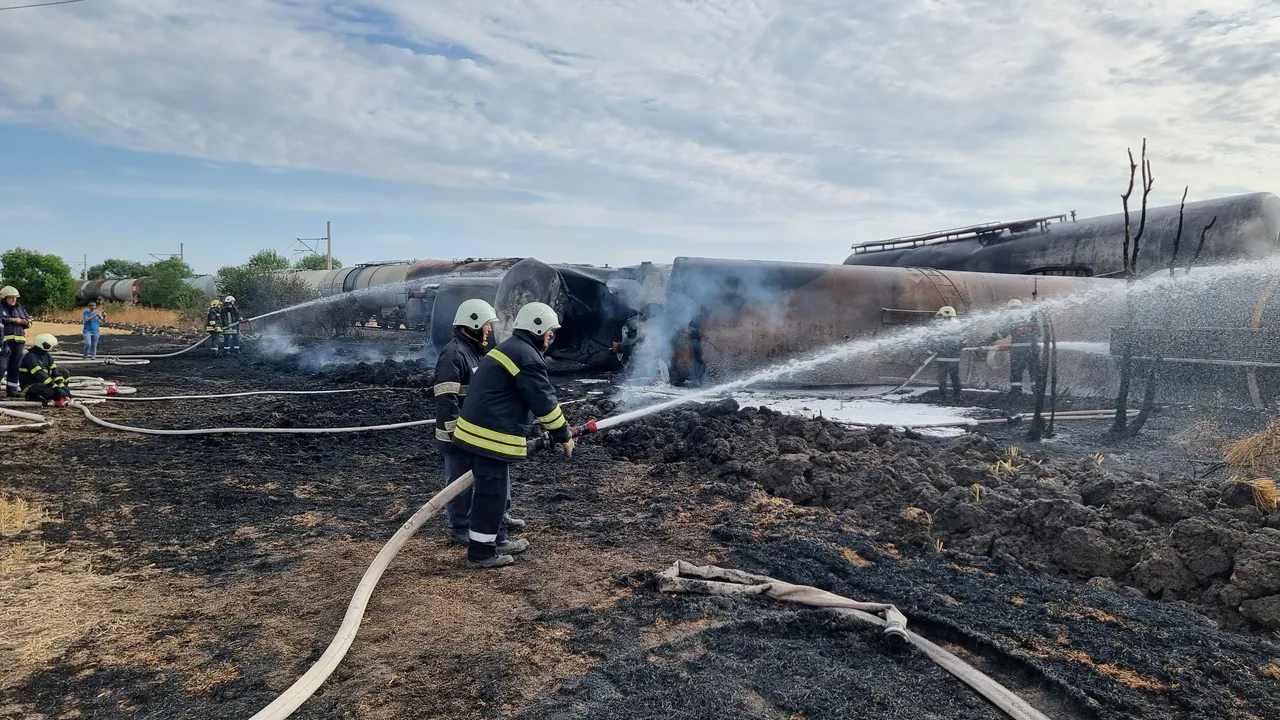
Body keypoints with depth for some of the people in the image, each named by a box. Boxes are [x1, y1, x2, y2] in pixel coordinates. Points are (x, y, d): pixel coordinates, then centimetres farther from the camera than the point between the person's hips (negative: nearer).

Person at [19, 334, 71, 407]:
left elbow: (54, 371, 0)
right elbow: (40, 375, -27)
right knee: (53, 392, -37)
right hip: (31, 386, -10)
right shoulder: (30, 357, -19)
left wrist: (62, 386, -12)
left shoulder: (47, 355, 7)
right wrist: (56, 387, -32)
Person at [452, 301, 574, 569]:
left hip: (477, 431, 11)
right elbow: (544, 402, -15)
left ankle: (497, 540, 34)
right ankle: (481, 553, 10)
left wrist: (560, 429, 26)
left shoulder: (510, 349, 19)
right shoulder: (527, 357, -15)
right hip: (491, 436, -11)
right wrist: (564, 436, -3)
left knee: (496, 491, 21)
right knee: (491, 494, 0)